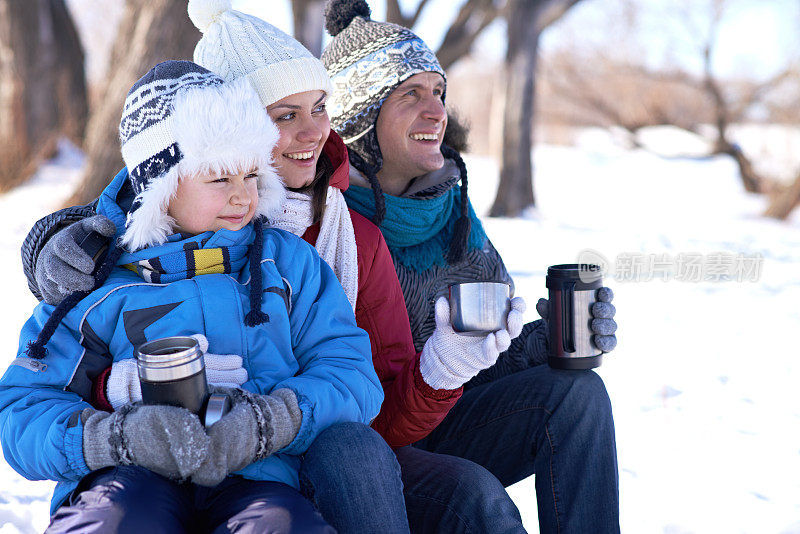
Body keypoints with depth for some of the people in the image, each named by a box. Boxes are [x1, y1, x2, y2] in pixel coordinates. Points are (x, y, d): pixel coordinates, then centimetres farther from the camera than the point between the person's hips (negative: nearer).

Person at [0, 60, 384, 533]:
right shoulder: (98, 283, 11)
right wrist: (119, 435, -17)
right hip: (134, 480, -1)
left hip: (257, 479, 1)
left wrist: (271, 422, -15)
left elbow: (352, 373, 7)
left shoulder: (287, 260, 16)